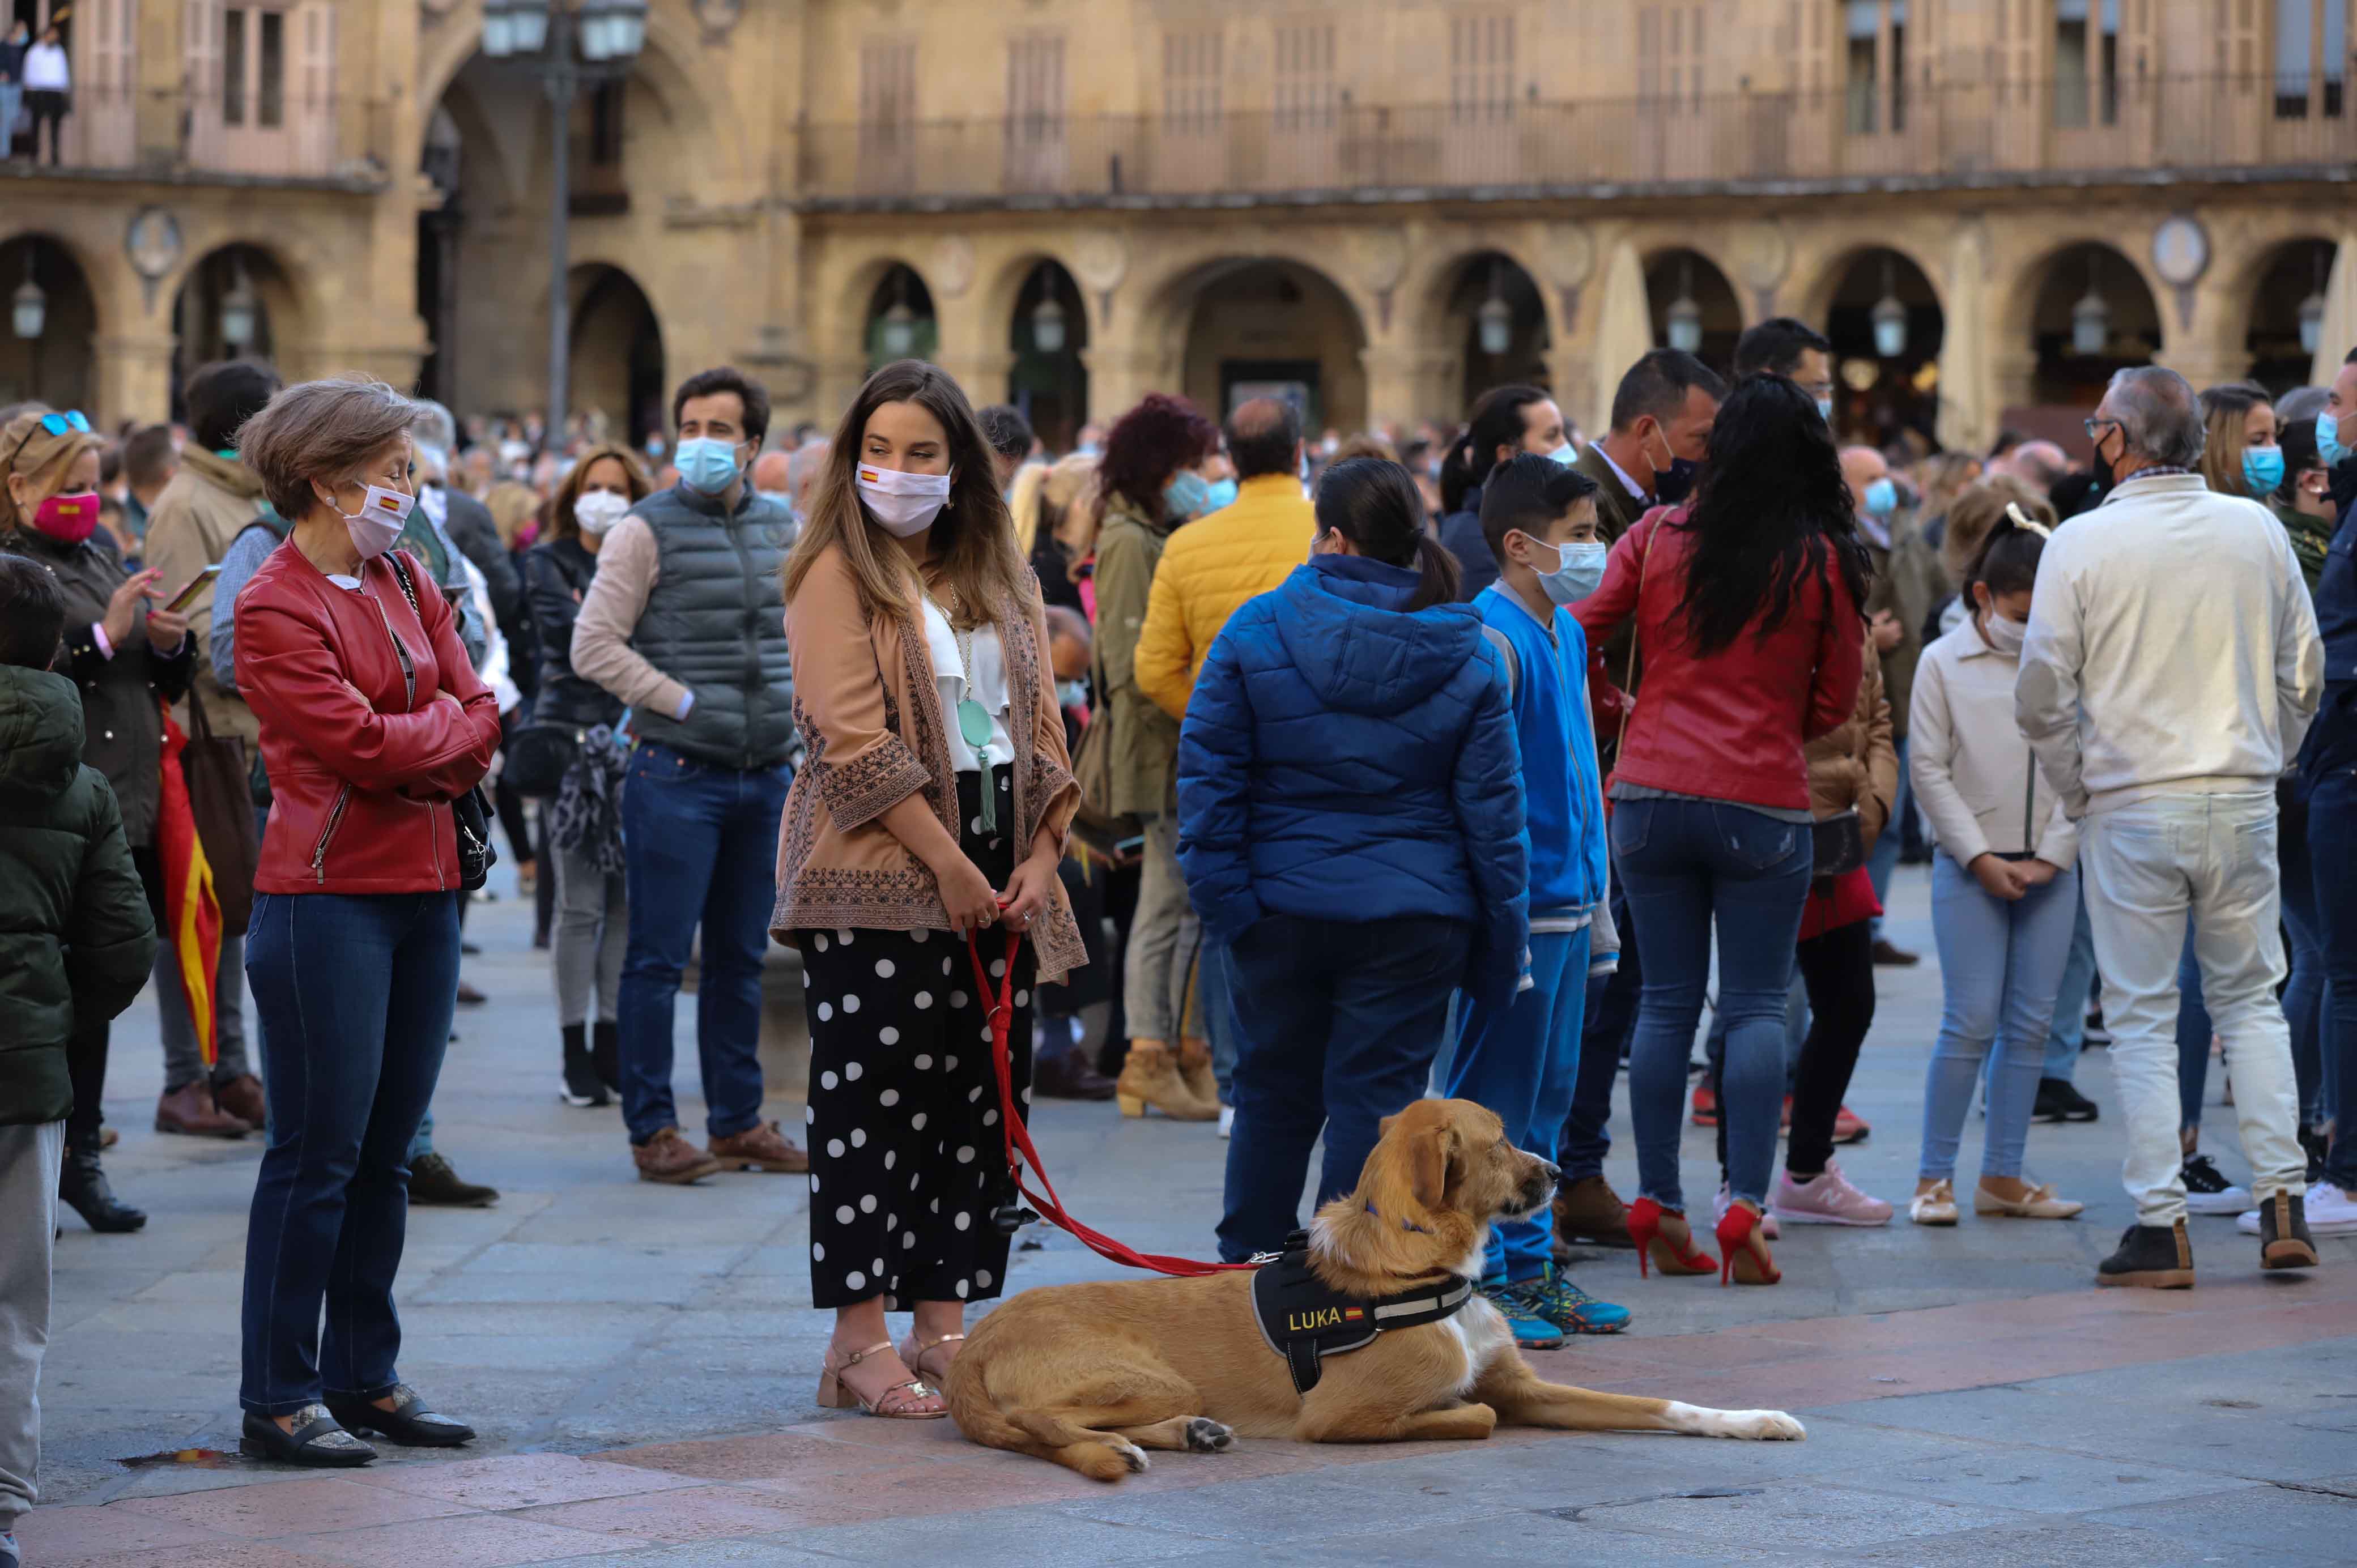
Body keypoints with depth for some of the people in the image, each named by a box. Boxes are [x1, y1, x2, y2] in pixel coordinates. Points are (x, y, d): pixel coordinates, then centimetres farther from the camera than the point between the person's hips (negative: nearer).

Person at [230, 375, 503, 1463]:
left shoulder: (410, 585, 14)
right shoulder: (276, 606, -9)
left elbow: (480, 714, 7)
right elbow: (360, 742, -17)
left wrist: (414, 752, -10)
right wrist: (453, 729, -1)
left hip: (425, 885, 7)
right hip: (328, 893, -7)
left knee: (386, 1150, 11)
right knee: (318, 1151, -5)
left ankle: (364, 1375, 19)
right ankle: (278, 1398, 0)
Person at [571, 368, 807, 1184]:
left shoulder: (783, 529, 11)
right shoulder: (647, 530, -6)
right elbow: (593, 646, -10)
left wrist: (796, 694, 9)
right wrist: (682, 701, -12)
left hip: (765, 774, 6)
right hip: (677, 773, -5)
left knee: (741, 956, 12)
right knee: (660, 957, -2)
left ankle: (739, 1120, 19)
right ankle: (652, 1130, 3)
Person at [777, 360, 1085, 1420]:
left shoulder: (1002, 577, 15)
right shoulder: (837, 572, -3)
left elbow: (1043, 727, 14)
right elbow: (857, 741, -12)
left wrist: (1041, 856, 0)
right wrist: (948, 867, -15)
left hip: (999, 875, 6)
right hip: (878, 874, -6)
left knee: (979, 1096, 5)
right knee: (874, 1098, -6)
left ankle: (943, 1325, 11)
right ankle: (861, 1342, -4)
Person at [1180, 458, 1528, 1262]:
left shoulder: (1257, 630, -4)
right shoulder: (1470, 658, -1)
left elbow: (1208, 771, -6)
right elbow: (1492, 807, 0)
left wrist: (1221, 894, -2)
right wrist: (1502, 943, 5)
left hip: (1282, 909, 1)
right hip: (1413, 921, -1)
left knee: (1274, 1092, 14)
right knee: (1376, 1102, 2)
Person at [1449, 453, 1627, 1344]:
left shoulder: (1566, 632, 14)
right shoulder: (1491, 638, -15)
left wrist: (1596, 900, 22)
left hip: (1567, 904, 9)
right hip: (1517, 905, -9)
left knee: (1546, 1099, 14)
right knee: (1493, 1103, -2)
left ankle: (1529, 1268, 22)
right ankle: (1479, 1279, 4)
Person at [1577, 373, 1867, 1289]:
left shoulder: (1656, 539, 1)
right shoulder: (1825, 561, -3)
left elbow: (1573, 637, 3)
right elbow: (1837, 700, 3)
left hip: (1650, 793, 2)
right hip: (1764, 803, -2)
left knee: (1666, 1001, 10)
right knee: (1757, 1007, 3)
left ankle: (1657, 1204, 10)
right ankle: (1745, 1204, -6)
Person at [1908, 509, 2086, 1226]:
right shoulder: (1944, 663, -2)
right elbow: (1930, 771, -2)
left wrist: (2050, 856, -3)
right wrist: (1981, 858, -7)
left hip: (2050, 869, 3)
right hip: (1970, 866, -3)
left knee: (2030, 1024, 4)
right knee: (1971, 1021, -7)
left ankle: (2002, 1177, 10)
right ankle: (1934, 1176, 1)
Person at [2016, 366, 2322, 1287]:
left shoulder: (2081, 544, -8)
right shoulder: (2257, 530, 3)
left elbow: (2042, 694, -7)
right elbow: (2303, 673, 8)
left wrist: (2077, 794, 7)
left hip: (2130, 805, -3)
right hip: (2243, 798, 3)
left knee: (2143, 1019, 4)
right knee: (2251, 999, 15)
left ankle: (2160, 1227, 2)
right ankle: (2280, 1202, 7)